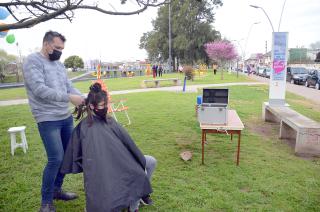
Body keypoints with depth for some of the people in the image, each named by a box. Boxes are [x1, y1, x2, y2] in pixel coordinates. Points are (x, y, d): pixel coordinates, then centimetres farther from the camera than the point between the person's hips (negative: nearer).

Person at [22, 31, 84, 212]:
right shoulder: (33, 61, -9)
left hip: (66, 117, 8)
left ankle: (56, 190, 33)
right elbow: (40, 89, -21)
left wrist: (85, 100, -6)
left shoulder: (59, 64, 14)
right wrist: (69, 98, -26)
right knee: (56, 159, -7)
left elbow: (69, 86, 11)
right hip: (48, 120, -8)